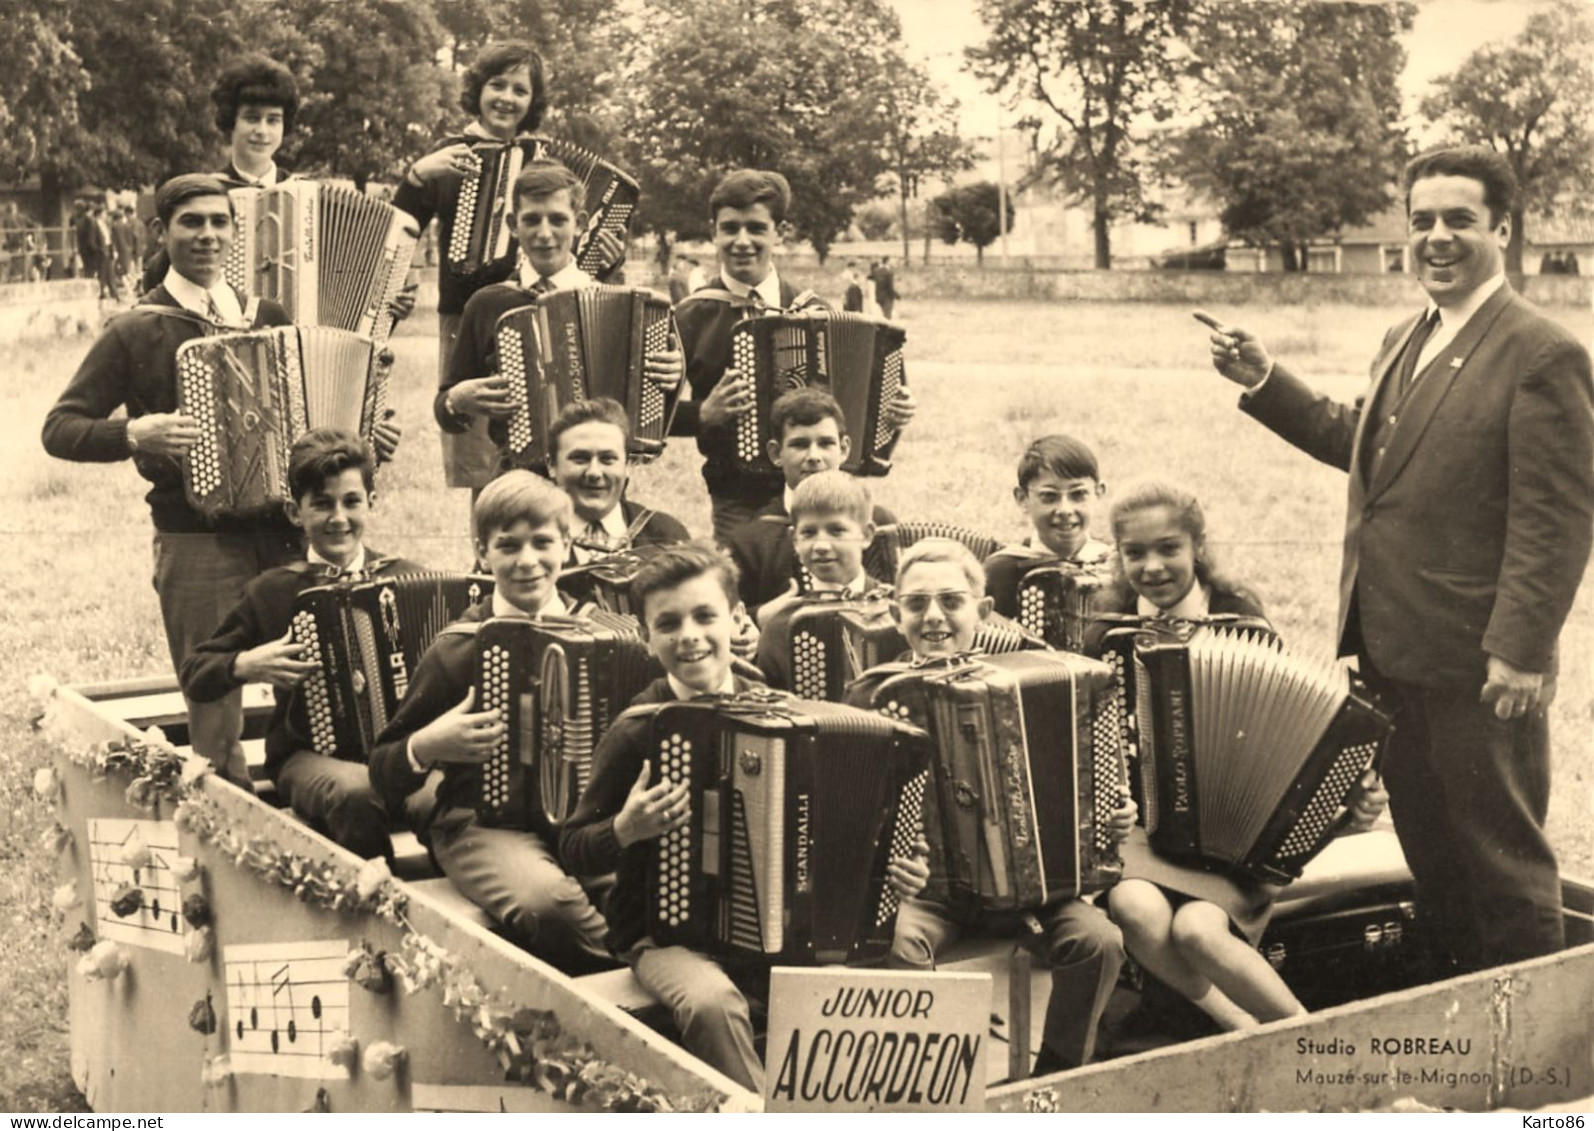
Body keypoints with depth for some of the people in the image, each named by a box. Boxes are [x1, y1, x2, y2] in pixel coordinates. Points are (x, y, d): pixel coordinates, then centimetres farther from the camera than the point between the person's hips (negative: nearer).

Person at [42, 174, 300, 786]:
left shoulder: (270, 316, 12)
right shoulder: (135, 331, -1)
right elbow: (59, 427, -2)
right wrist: (134, 433, -19)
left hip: (285, 530, 4)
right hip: (197, 544, -3)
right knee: (216, 724, 3)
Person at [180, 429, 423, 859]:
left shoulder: (406, 578, 11)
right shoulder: (272, 592, 7)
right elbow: (194, 676, 11)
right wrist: (245, 666, -8)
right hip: (311, 755, -1)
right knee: (356, 793, -37)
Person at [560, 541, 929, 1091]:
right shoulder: (638, 732, -6)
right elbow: (573, 848, -2)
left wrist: (888, 864, 3)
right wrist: (627, 828, -21)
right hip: (665, 933, -3)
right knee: (712, 1002, -36)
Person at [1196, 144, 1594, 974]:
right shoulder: (1402, 342, 13)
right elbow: (1359, 444, 24)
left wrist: (1521, 650, -21)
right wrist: (1264, 381, 16)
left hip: (1477, 665, -8)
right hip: (1393, 650, 8)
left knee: (1501, 861, 5)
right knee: (1426, 850, 17)